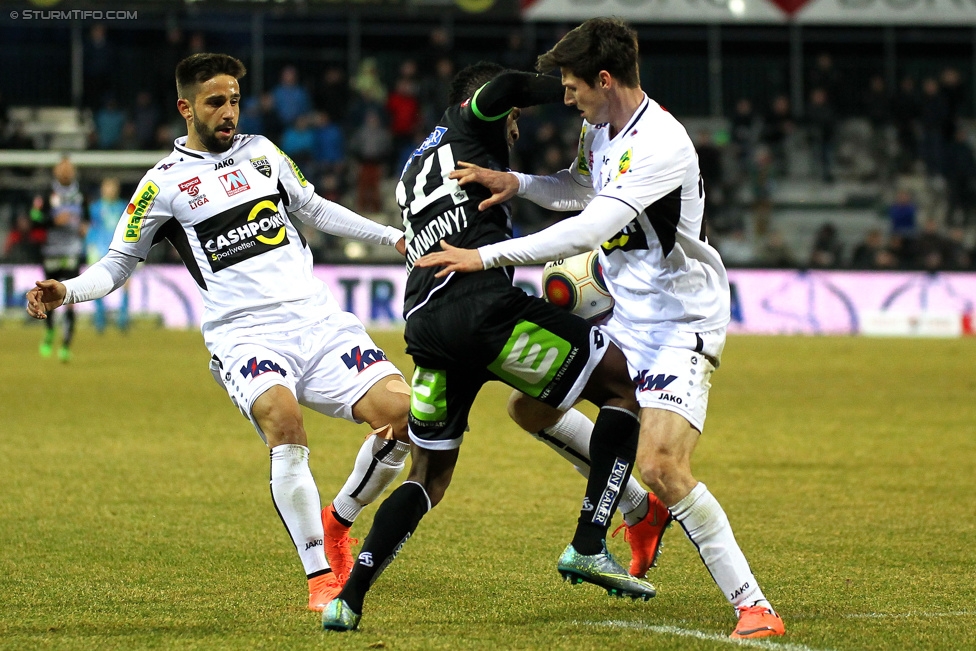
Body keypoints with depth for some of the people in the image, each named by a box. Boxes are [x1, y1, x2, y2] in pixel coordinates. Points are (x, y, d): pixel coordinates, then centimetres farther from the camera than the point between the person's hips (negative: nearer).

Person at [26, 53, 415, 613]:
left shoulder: (261, 152, 16)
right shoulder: (164, 183, 4)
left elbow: (314, 209, 31)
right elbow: (119, 262, 9)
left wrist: (394, 236, 31)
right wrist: (67, 292, -10)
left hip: (318, 320, 5)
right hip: (245, 334, -5)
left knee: (403, 413, -12)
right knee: (281, 414, -35)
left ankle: (337, 522, 15)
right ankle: (321, 577, -27)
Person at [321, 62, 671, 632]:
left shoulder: (414, 172, 35)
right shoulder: (467, 125, 14)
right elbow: (504, 88, -10)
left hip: (426, 327, 7)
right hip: (484, 305, -7)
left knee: (430, 475, 19)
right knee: (623, 385, 5)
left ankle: (350, 597, 5)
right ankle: (590, 548, -5)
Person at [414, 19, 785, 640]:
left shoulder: (661, 145, -26)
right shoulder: (599, 129, 4)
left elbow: (588, 230, -34)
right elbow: (584, 189, 26)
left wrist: (486, 256, -30)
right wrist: (514, 184, 6)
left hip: (683, 324, -10)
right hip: (624, 317, 10)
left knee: (661, 464, -24)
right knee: (531, 405, 14)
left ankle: (754, 607, -15)